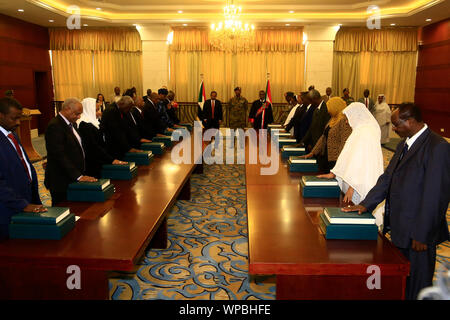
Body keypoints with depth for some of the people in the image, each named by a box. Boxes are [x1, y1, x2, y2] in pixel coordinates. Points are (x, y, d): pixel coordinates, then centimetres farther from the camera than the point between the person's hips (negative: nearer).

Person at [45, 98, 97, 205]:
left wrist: (81, 174, 10)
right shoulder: (55, 126, -15)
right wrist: (78, 176, -21)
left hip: (74, 180, 8)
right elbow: (60, 155, -20)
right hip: (62, 183, -8)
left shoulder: (72, 124, 13)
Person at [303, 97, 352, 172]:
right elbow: (324, 137, 18)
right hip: (329, 158, 9)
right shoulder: (332, 119, 15)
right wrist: (312, 153, 15)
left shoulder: (344, 120, -15)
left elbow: (345, 143, -21)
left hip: (336, 161, -9)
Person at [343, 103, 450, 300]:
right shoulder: (404, 143, 10)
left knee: (415, 289, 9)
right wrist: (366, 204, 6)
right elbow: (388, 177, 14)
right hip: (399, 228, 8)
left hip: (417, 233, -8)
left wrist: (422, 235, -16)